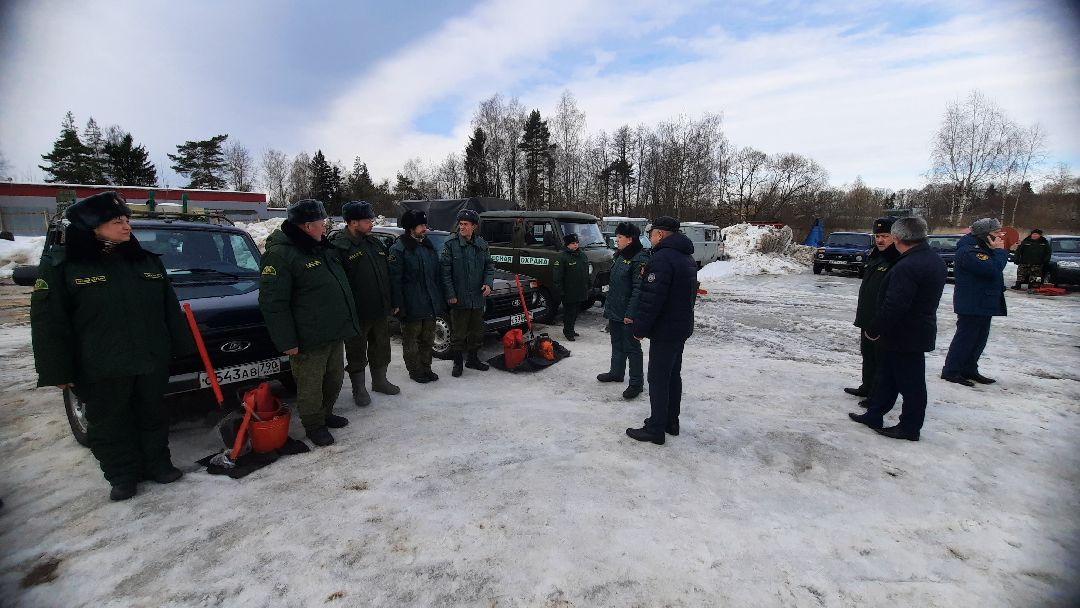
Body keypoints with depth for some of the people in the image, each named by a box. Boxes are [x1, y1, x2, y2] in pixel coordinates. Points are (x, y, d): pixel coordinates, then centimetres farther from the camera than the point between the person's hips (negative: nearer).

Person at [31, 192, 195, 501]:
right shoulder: (60, 265, -6)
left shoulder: (147, 260, 6)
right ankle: (122, 476, 26)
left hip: (152, 361, 3)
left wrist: (182, 345, 11)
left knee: (153, 417, 16)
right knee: (109, 425, 10)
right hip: (100, 369, -3)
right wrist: (58, 371, -9)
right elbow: (48, 322, -6)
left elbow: (170, 310, 11)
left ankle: (157, 464, 31)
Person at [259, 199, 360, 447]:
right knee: (311, 385, 7)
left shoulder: (323, 247, 11)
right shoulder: (280, 254, -16)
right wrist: (286, 341, -18)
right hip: (309, 340, -8)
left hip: (335, 333, 8)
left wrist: (347, 323, 21)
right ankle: (314, 425, 27)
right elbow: (273, 303, -18)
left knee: (334, 379, 20)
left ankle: (325, 413, 41)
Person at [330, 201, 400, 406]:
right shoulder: (339, 246, -14)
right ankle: (359, 388, 24)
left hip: (381, 310, 7)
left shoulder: (375, 243, 10)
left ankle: (380, 381, 36)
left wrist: (392, 302, 13)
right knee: (357, 353, 9)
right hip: (357, 313, -6)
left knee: (381, 349, 19)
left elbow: (387, 275, 15)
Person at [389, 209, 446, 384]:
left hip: (430, 304, 6)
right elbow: (395, 279, -13)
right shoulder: (399, 248, -9)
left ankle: (426, 368, 29)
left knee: (428, 339, 16)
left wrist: (440, 299, 12)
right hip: (411, 305, -6)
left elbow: (437, 275, 15)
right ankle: (415, 371, 20)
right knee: (411, 340, 7)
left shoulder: (429, 246, 11)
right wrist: (397, 304, -17)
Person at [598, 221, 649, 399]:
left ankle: (636, 382, 12)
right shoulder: (619, 256, 11)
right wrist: (608, 305, 19)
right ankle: (616, 373, 37)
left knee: (631, 347, 1)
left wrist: (630, 313, -24)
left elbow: (639, 289, -23)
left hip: (628, 314, -9)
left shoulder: (640, 260, -19)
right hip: (614, 311, 9)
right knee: (617, 343, 21)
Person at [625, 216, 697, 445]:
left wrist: (640, 328, -16)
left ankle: (656, 429, 7)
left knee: (658, 379, -1)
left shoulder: (662, 258, -20)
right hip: (683, 326, 10)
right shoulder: (687, 258, 14)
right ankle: (671, 421, 29)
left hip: (664, 330, -10)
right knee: (673, 374, 18)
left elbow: (651, 299, -25)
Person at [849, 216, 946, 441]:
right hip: (920, 331, 10)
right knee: (887, 376, 18)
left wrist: (874, 329, -15)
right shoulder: (934, 259, 7)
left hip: (905, 335, -10)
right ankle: (874, 415, 28)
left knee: (910, 383, 4)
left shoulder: (907, 267, -26)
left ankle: (910, 427, 18)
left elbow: (893, 306, -27)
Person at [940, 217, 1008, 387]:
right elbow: (992, 270, -26)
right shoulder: (968, 251, -20)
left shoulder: (982, 248, 14)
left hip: (984, 303, 11)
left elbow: (997, 266, 15)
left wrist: (999, 250, 3)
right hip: (971, 304, -11)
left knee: (980, 338, 15)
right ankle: (951, 371, 4)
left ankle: (969, 369, 24)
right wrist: (999, 250, -14)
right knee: (965, 337, -4)